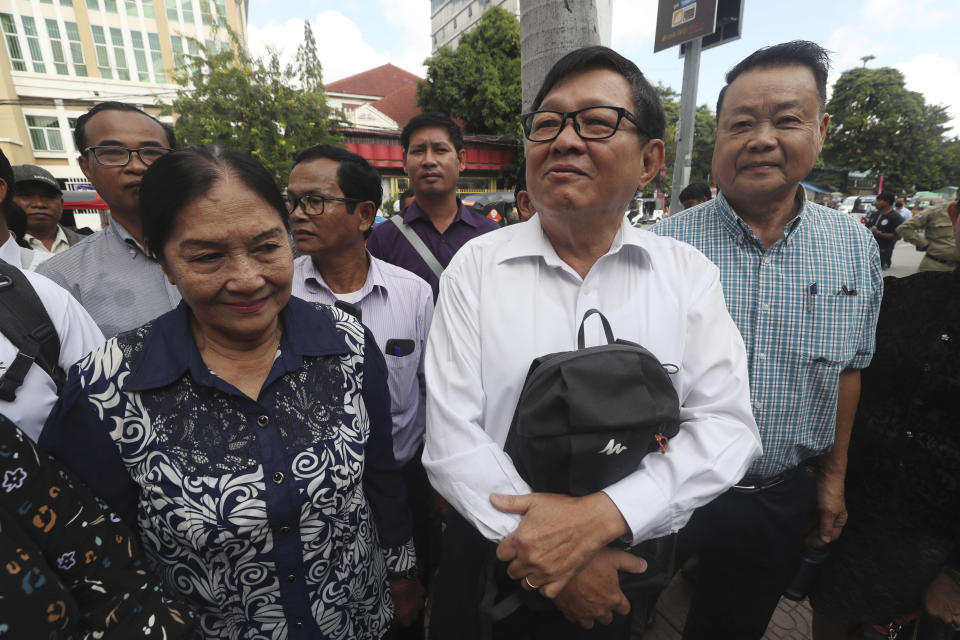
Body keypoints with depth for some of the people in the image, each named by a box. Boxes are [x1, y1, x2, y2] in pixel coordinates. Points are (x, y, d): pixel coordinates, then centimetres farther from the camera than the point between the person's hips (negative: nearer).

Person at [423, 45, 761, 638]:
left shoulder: (689, 273, -6)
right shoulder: (475, 266, -11)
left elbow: (727, 424, -12)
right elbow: (452, 438, -15)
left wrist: (601, 515, -25)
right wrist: (548, 550, -20)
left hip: (634, 557, 1)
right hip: (495, 557, 0)